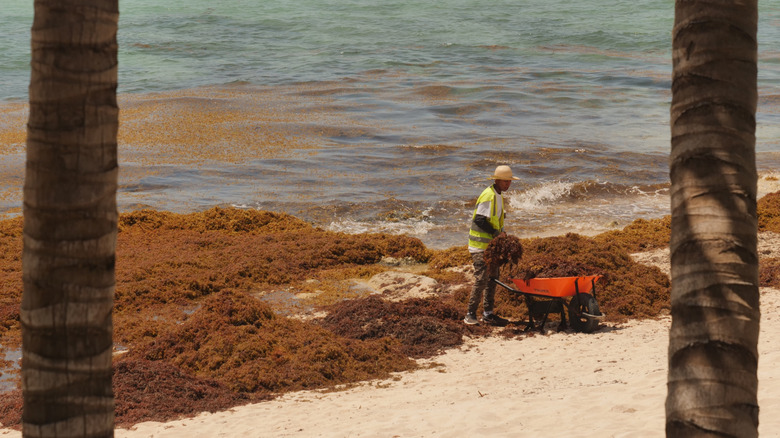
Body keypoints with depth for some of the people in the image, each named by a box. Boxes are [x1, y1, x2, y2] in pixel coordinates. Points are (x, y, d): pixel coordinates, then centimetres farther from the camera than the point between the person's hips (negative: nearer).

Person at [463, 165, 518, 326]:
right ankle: (470, 315, -6)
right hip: (480, 245, -10)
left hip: (491, 244, 10)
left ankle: (488, 313, 16)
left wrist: (500, 233, 12)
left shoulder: (498, 196, 14)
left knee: (492, 278, 11)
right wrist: (495, 233, -19)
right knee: (481, 279, -11)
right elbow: (479, 219, -24)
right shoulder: (488, 196, -18)